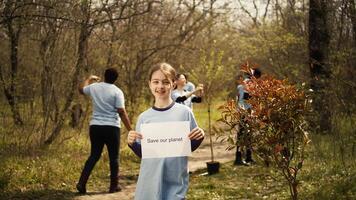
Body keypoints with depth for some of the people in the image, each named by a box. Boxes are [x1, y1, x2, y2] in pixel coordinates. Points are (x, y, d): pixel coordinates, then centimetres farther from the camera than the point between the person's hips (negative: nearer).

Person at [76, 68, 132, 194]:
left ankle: (82, 183, 2)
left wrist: (89, 79, 44)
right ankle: (113, 186, 13)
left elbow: (81, 89, 27)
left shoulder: (94, 87, 5)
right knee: (113, 157, 8)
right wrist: (130, 130, -13)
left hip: (95, 126, 4)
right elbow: (122, 112, -14)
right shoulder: (117, 92, -8)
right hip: (111, 127, -4)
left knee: (94, 156, 12)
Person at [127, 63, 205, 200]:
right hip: (150, 181, 2)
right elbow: (141, 153, 9)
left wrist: (199, 138, -13)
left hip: (175, 181, -2)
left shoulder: (184, 112, -2)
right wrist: (132, 143, -10)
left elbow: (191, 147, 7)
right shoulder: (144, 117, 3)